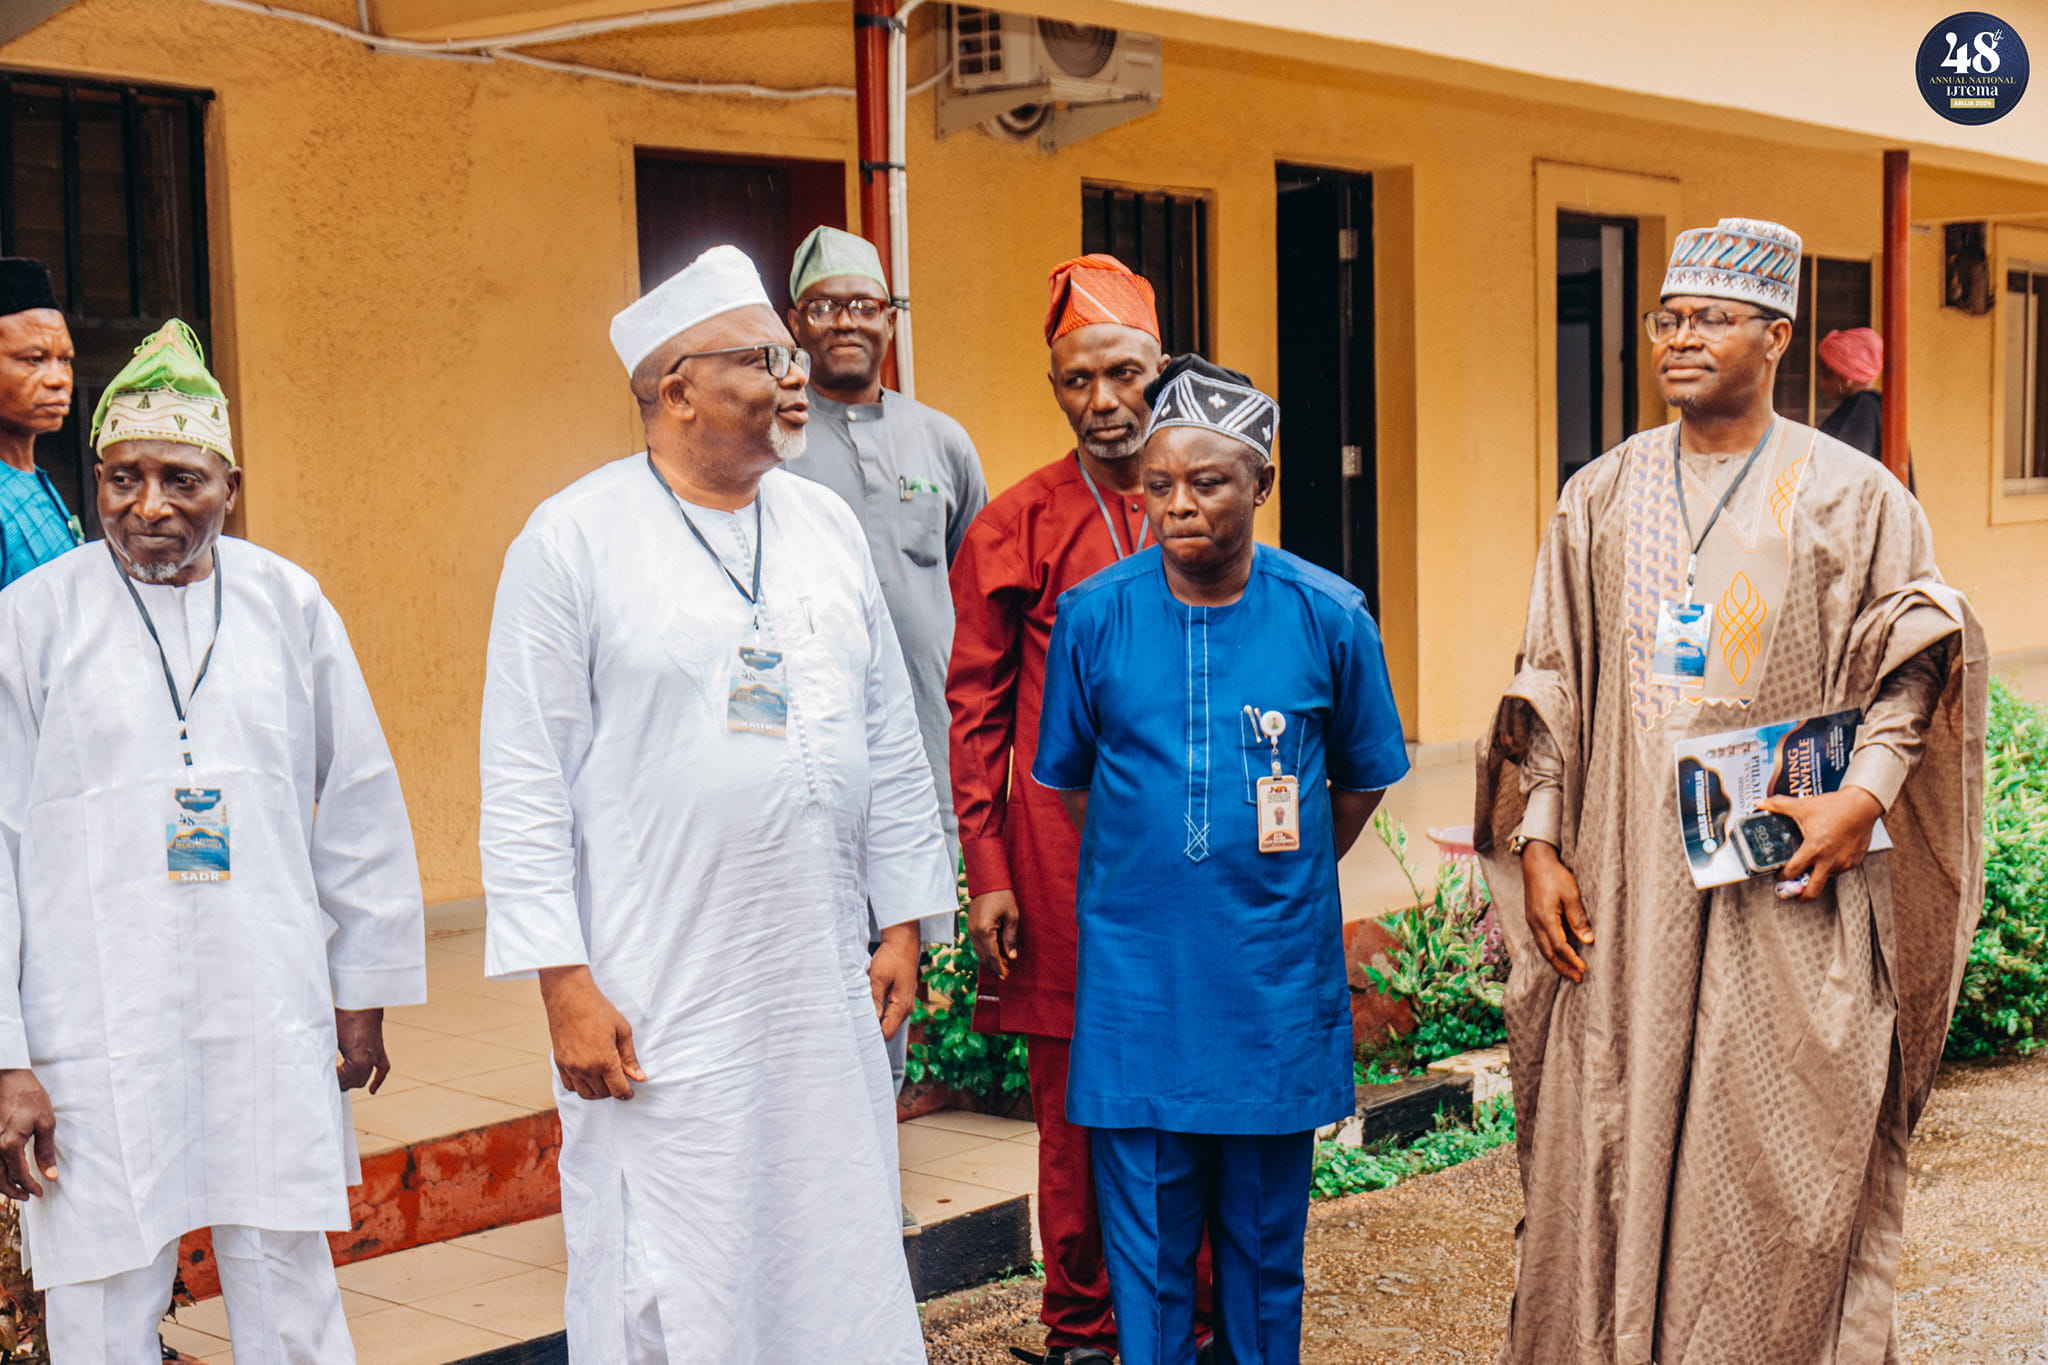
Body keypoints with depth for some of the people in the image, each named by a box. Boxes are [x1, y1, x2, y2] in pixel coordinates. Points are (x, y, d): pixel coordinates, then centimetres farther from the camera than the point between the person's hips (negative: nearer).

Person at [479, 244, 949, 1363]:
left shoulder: (827, 527, 10)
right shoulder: (573, 540, -5)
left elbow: (890, 743, 15)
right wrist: (563, 980, -12)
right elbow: (526, 781, -8)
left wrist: (904, 923, 11)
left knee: (836, 1268, 11)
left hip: (825, 986, 5)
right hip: (656, 1008, -5)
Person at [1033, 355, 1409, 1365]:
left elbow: (1361, 780, 10)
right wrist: (1143, 876, 10)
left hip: (1275, 970, 0)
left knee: (1266, 1226, 12)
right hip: (1135, 971, 0)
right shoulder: (1094, 616, -4)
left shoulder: (1329, 617, -4)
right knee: (1145, 1233, 5)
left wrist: (1284, 880, 10)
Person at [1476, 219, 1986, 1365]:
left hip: (1783, 885, -2)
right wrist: (1537, 842, 4)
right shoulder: (1604, 495, 10)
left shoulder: (1851, 496, 1)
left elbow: (1916, 661, 2)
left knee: (1778, 1164, 0)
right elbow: (1552, 681, 11)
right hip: (1623, 892, 3)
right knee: (1609, 1153, 5)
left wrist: (1867, 794, -14)